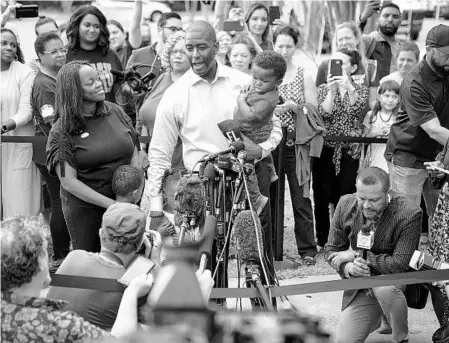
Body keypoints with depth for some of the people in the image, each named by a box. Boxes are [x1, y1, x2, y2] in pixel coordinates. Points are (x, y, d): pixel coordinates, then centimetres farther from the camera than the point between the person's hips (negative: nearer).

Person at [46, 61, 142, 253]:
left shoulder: (115, 112, 3)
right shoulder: (62, 131, -9)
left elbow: (135, 156, 7)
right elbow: (69, 182, -13)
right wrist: (110, 204, -18)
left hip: (127, 203, 3)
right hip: (84, 207, -3)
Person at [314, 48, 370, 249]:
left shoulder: (361, 90, 8)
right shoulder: (323, 89, 10)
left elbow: (357, 111, -12)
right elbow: (324, 113, -7)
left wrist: (349, 88, -24)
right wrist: (332, 90, -16)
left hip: (349, 152, -1)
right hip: (325, 150, 1)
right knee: (322, 198, 2)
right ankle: (322, 240, 13)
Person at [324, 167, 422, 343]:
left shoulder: (410, 214, -24)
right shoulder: (346, 205, -9)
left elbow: (400, 264, -25)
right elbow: (331, 249, 2)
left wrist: (354, 255, -21)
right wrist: (347, 267, -22)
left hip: (401, 282, -4)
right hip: (360, 288, 4)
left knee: (383, 287, -39)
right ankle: (374, 318, 27)